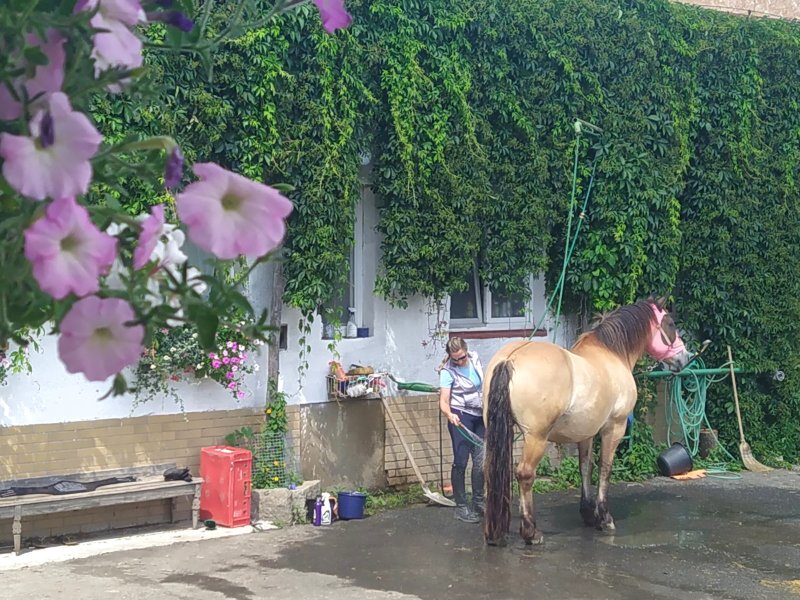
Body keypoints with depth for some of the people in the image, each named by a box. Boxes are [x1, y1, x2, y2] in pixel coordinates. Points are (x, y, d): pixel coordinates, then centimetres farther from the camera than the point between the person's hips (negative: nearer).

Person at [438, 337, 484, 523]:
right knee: (461, 461, -7)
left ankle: (478, 502, 21)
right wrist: (449, 415, -40)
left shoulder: (475, 359, 0)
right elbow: (443, 401, -20)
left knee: (480, 459, 8)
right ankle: (461, 506, -1)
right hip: (461, 417, -6)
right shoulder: (448, 371, -15)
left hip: (480, 415, 6)